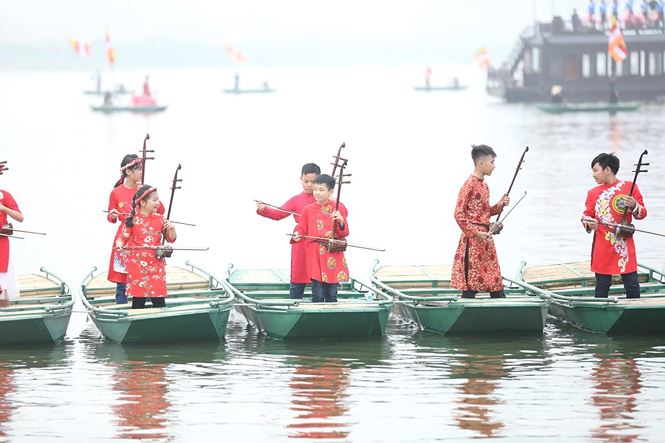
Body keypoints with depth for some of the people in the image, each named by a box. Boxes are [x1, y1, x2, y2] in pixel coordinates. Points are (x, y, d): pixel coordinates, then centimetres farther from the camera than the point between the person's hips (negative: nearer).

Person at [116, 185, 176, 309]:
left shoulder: (160, 219, 6)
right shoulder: (133, 220, -3)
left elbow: (171, 239, 12)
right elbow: (123, 237, -1)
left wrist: (171, 229, -7)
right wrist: (119, 244, -22)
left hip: (156, 264, 2)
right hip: (137, 265, -2)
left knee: (159, 298, 1)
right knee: (138, 298, 2)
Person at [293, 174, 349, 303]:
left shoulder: (339, 208, 3)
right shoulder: (308, 209, 3)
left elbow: (344, 233, 5)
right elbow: (302, 229, 10)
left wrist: (341, 221, -14)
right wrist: (297, 235, -11)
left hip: (333, 255, 1)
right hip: (315, 256, -1)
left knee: (332, 295, 7)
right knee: (318, 296, -4)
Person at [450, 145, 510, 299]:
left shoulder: (484, 185, 14)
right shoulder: (469, 184, -13)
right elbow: (459, 214, -16)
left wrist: (499, 206, 7)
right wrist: (476, 233, -20)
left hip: (485, 238, 9)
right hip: (473, 239, -9)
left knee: (495, 281, 8)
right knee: (471, 286, -6)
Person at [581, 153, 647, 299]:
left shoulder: (629, 187, 1)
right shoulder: (593, 193, 9)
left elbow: (642, 214, 3)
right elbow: (587, 216, 12)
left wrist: (634, 206, -18)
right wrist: (588, 223, -10)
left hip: (624, 246, -2)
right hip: (602, 248, 2)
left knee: (632, 284, -2)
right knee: (602, 285, 5)